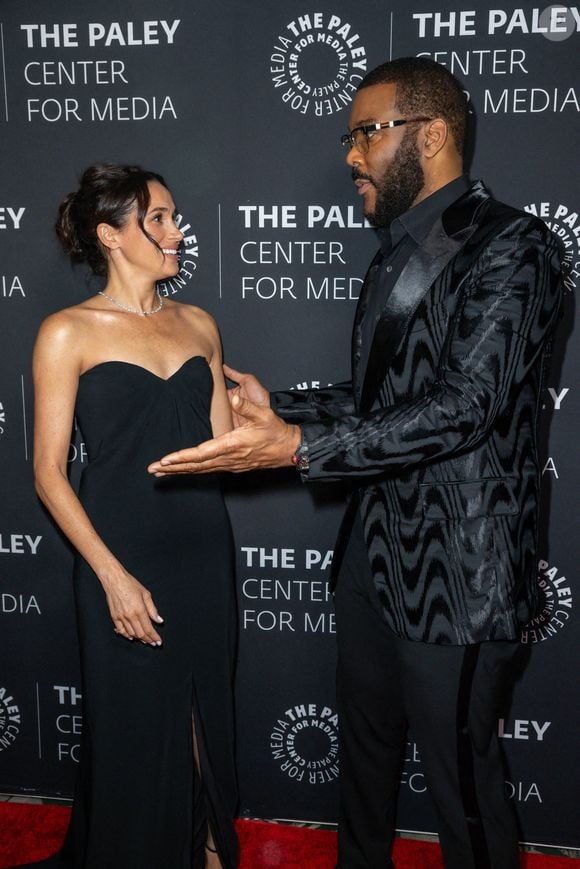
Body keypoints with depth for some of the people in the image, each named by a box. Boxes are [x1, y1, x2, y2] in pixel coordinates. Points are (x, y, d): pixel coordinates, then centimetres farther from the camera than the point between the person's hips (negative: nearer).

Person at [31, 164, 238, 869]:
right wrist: (113, 576, -13)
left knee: (205, 721, 16)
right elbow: (49, 473, -8)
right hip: (122, 556, -4)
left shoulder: (197, 325, 8)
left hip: (203, 552, 4)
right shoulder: (68, 333, -6)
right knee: (135, 731, 9)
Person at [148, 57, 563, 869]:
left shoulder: (508, 245, -14)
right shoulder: (398, 252, 14)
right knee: (365, 747, 24)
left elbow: (465, 404, -25)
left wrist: (299, 447, -30)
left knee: (462, 780, 8)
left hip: (457, 573, -8)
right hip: (375, 553, 9)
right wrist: (274, 405, 8)